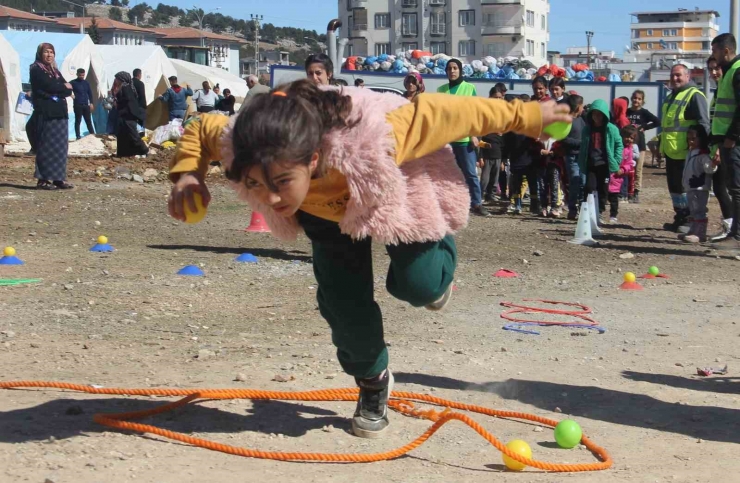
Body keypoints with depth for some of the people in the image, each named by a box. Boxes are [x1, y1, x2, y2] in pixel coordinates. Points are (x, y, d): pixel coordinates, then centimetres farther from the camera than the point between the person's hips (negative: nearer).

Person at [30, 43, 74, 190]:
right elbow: (49, 86, -15)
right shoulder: (36, 69, 0)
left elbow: (69, 90, 9)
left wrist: (55, 93, -9)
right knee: (46, 146, -9)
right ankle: (43, 179, -7)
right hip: (46, 113, -7)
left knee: (61, 146, 3)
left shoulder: (55, 71, 21)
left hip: (59, 112, 7)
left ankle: (58, 179, 5)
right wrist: (63, 87, 1)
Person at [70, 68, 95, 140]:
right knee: (78, 121, 0)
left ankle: (92, 135, 12)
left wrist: (91, 103, 8)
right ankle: (78, 136, 3)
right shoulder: (73, 83, -2)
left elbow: (90, 93, 14)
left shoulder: (86, 83, 11)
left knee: (88, 121, 9)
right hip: (77, 105, -4)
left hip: (86, 105, 4)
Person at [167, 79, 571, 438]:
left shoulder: (373, 141, -52)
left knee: (417, 285, -6)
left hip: (400, 191, -3)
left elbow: (439, 114, -35)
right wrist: (187, 174, -35)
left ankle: (438, 247, 34)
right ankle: (373, 383, 26)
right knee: (342, 301, -5)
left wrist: (524, 116, -24)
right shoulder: (244, 146, -39)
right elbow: (201, 128, -15)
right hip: (329, 209, 3)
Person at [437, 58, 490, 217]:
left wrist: (474, 134, -7)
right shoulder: (441, 90, 12)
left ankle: (476, 204, -2)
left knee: (470, 173, -3)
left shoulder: (470, 88, 4)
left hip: (464, 137, -3)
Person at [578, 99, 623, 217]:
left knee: (603, 190, 5)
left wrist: (616, 161, -7)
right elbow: (583, 147, 14)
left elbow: (619, 144, 2)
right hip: (590, 165, 1)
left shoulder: (611, 129, -3)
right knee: (589, 188, -9)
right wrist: (581, 163, 6)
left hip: (605, 165, -1)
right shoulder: (587, 129, 7)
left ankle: (599, 213, 15)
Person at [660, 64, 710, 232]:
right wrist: (661, 143, 25)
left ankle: (688, 221, 2)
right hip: (671, 151, 10)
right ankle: (680, 218, 22)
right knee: (674, 186, 14)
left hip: (685, 153, -10)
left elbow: (703, 123, -16)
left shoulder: (694, 95, -11)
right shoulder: (671, 97, 20)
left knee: (685, 187, -4)